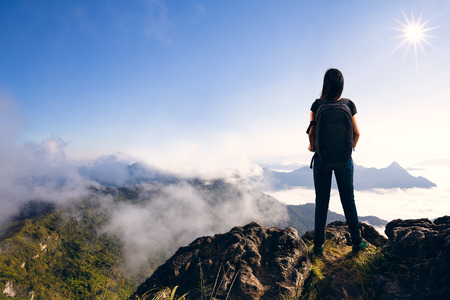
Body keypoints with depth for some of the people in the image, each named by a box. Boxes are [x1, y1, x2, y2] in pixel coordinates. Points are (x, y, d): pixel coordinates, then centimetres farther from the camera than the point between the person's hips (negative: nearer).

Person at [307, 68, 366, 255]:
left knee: (321, 203, 8)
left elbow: (312, 132, -7)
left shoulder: (317, 105, -8)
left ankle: (319, 245, 17)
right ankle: (356, 241, 27)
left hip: (322, 159, -1)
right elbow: (356, 133, 0)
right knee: (348, 200, 15)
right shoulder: (349, 105, -3)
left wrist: (312, 147, 12)